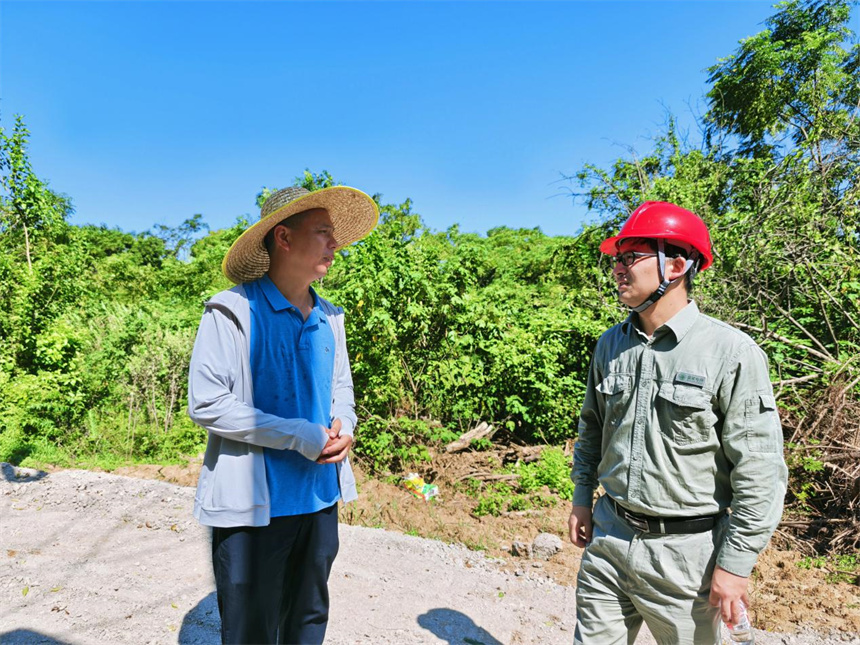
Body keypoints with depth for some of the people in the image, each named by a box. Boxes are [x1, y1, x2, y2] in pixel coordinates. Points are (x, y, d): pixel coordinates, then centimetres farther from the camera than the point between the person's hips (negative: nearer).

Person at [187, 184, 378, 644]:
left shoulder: (329, 318, 9)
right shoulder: (234, 311, -12)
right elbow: (207, 404, -17)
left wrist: (344, 427, -5)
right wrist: (300, 437, -19)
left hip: (320, 497, 6)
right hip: (254, 504, -6)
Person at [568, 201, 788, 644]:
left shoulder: (730, 352, -14)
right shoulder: (610, 345, 3)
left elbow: (759, 471, -13)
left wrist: (735, 562, -12)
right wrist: (582, 499, 12)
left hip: (687, 549, -4)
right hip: (607, 537, 5)